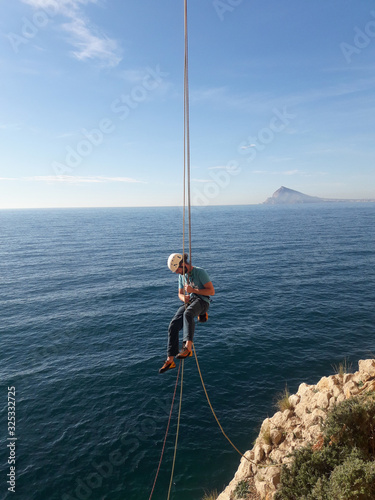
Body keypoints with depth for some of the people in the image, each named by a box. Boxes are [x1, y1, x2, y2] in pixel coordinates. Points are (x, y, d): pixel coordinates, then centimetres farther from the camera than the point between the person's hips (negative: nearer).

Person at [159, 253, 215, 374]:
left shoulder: (200, 272, -7)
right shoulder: (182, 276, 16)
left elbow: (211, 291, -10)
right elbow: (180, 293, 23)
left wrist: (193, 290, -16)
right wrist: (183, 298, -2)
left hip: (202, 301, -6)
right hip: (188, 303, 6)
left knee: (187, 314, -40)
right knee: (173, 326, -14)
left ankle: (188, 346, -50)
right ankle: (170, 360, -8)